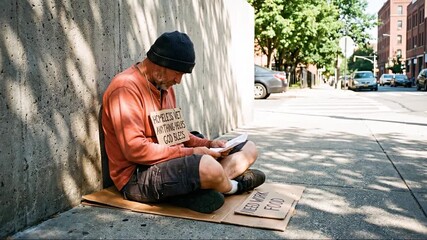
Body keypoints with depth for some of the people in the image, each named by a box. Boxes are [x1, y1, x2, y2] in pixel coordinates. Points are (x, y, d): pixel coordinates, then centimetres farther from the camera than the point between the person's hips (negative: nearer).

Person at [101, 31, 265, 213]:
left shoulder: (165, 86, 13)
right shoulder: (126, 88, -16)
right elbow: (135, 149, -23)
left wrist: (208, 144, 4)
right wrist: (189, 153, -19)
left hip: (171, 162, 10)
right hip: (136, 176, -9)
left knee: (248, 149, 7)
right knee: (208, 166, -37)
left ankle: (194, 187, -15)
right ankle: (231, 187, -1)